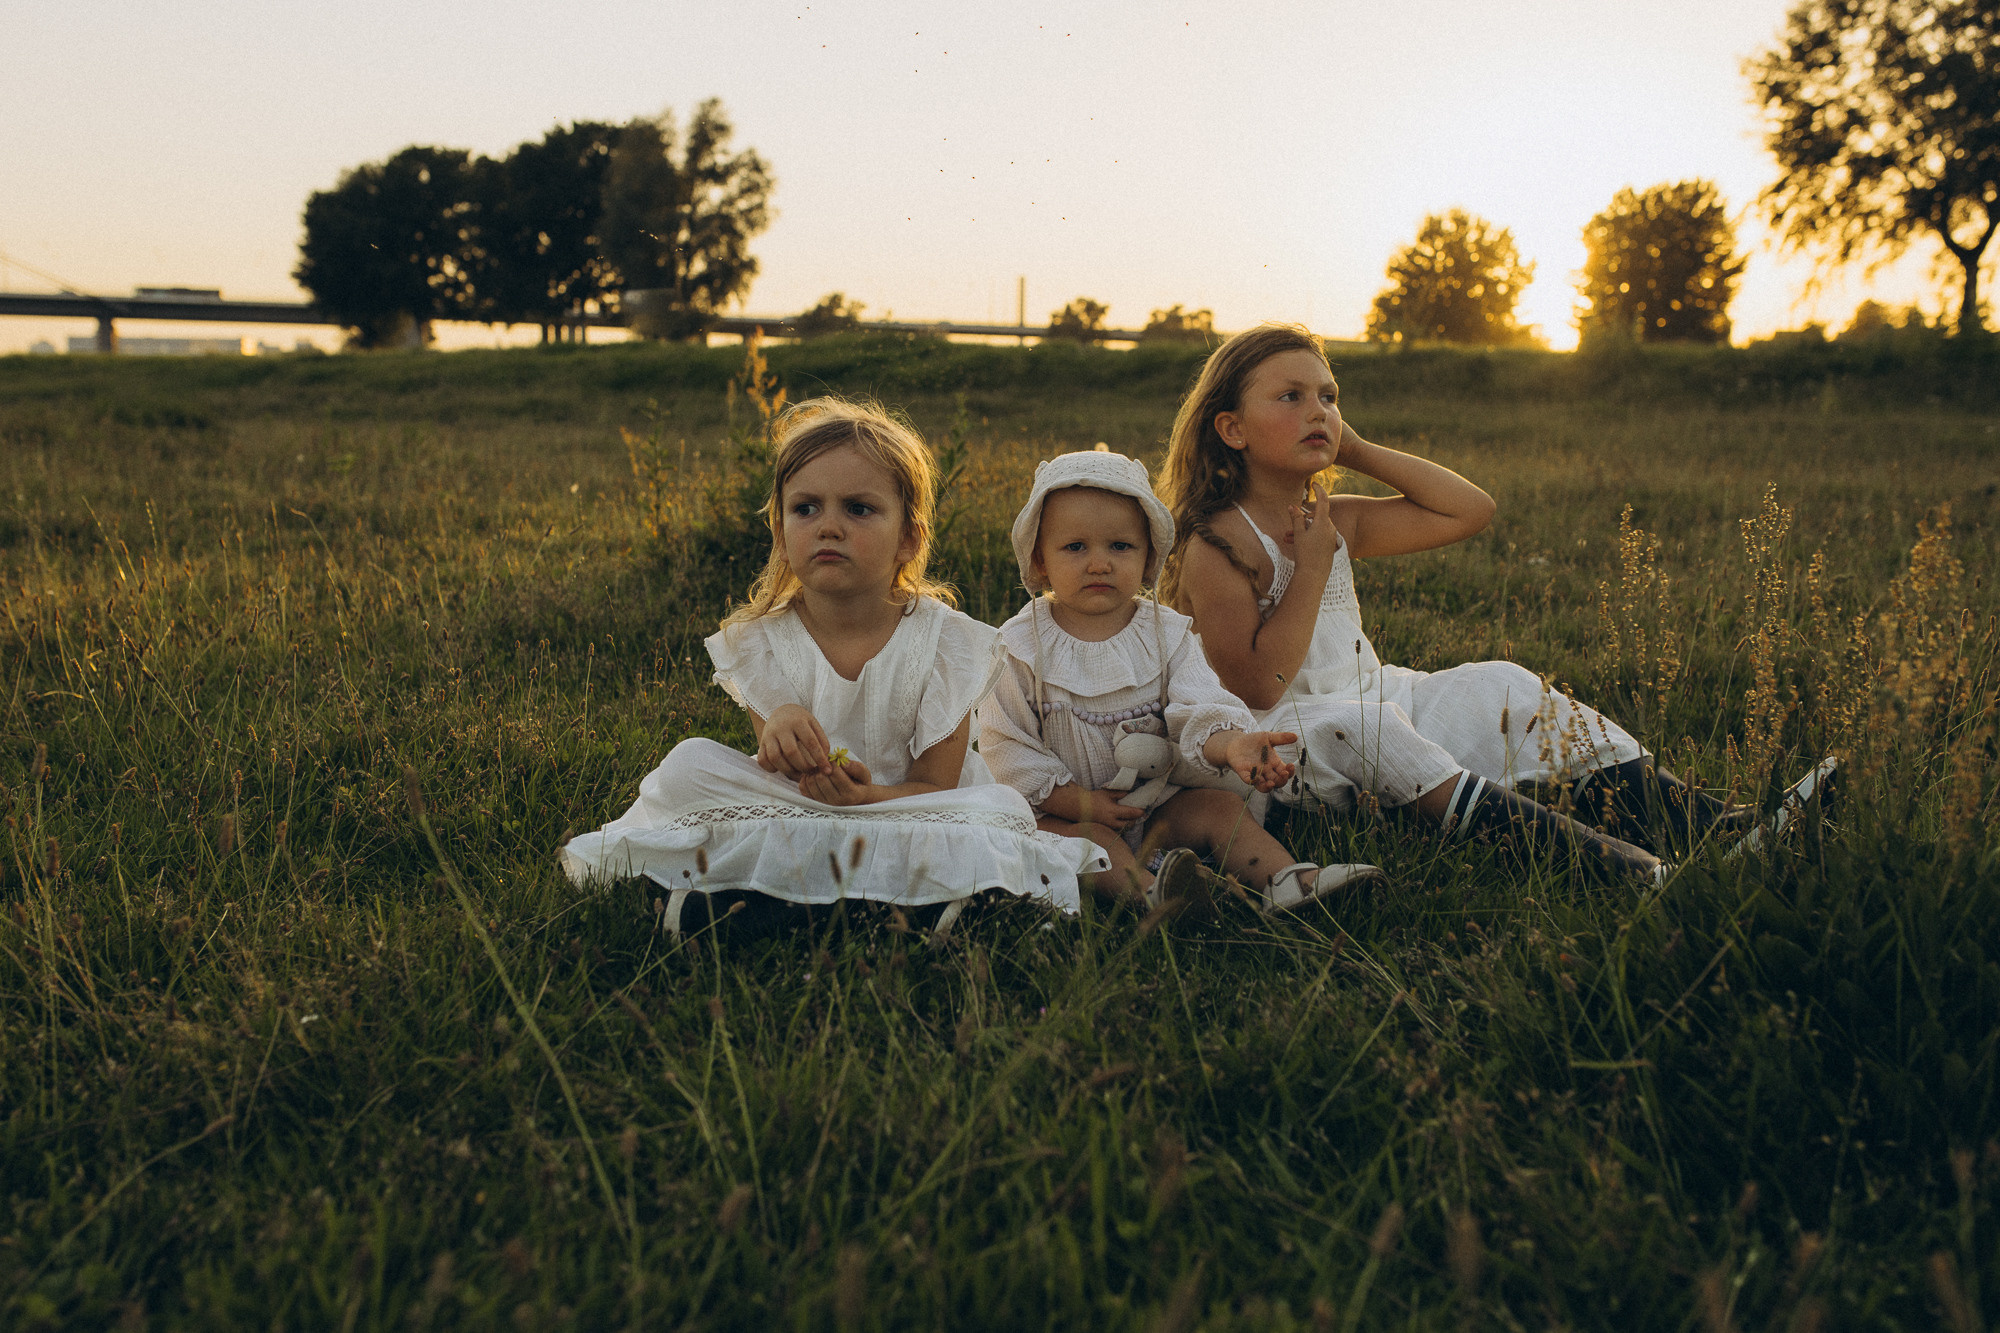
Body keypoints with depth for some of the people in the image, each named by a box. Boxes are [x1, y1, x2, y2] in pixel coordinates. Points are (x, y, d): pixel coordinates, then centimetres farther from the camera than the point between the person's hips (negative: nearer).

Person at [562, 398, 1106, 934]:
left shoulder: (947, 642, -12)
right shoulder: (758, 643, -6)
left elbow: (935, 787, -11)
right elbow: (782, 782, -9)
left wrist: (868, 796, -35)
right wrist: (778, 734, -35)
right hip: (793, 806, 1)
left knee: (1003, 808, -32)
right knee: (691, 763, -19)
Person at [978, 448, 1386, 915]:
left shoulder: (1167, 634, 0)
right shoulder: (1021, 645, -7)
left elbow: (1199, 709, -13)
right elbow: (1007, 744, -7)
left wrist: (1231, 742, -38)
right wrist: (1076, 800, -17)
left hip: (1159, 807, 3)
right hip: (1063, 809, -3)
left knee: (1219, 805, -18)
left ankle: (1285, 880, -26)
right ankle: (1147, 891, -51)